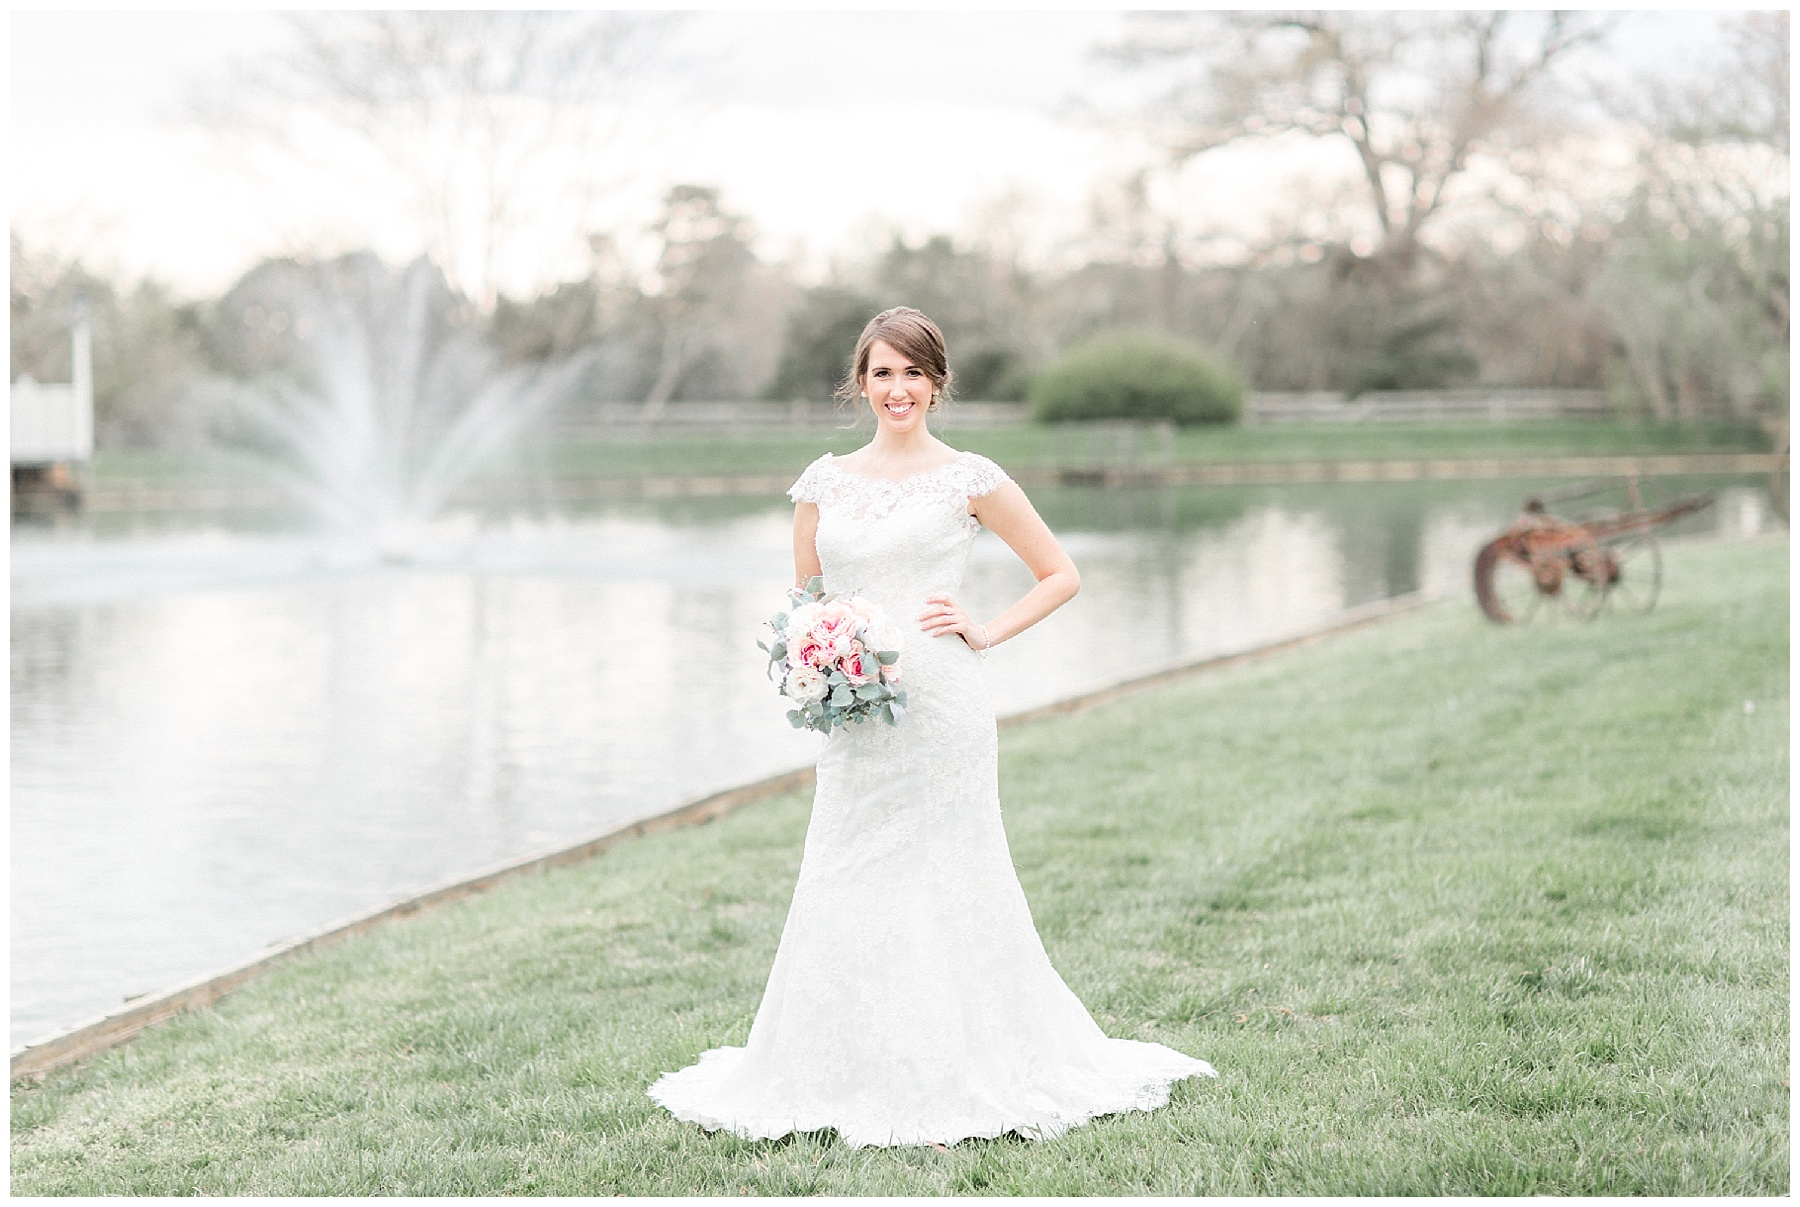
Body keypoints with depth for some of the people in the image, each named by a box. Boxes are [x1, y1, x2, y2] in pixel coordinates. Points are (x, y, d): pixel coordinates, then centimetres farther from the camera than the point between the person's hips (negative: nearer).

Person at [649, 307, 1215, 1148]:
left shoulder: (968, 479, 1)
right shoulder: (824, 481, 11)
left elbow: (1060, 576, 7)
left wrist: (985, 633, -3)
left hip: (939, 709, -4)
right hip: (855, 720, 4)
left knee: (945, 884, 0)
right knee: (845, 893, 4)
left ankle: (960, 1076, 11)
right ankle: (858, 1080, 14)